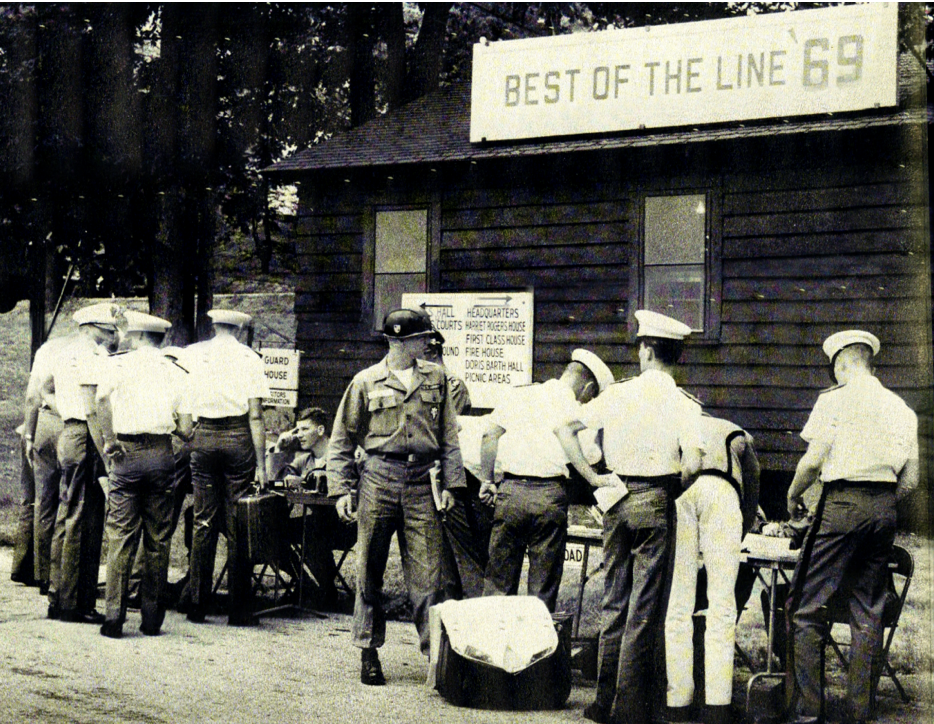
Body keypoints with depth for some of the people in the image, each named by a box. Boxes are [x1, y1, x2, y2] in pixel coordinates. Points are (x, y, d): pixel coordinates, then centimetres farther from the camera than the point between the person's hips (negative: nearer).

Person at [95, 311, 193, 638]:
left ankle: (114, 617, -3)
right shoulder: (175, 372, 9)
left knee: (120, 537, 1)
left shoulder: (120, 365, 4)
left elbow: (102, 397, -17)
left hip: (127, 454, -2)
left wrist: (108, 439, -9)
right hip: (162, 455, 2)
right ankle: (152, 618, 11)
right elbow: (185, 430, 3)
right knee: (158, 539, 8)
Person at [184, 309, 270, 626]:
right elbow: (255, 416, -5)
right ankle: (238, 609, 5)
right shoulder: (249, 358, -1)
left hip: (204, 437, 2)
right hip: (238, 438, -2)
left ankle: (198, 605, 10)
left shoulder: (193, 354, 5)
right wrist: (261, 462, -4)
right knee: (238, 526, 2)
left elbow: (184, 408, 4)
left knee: (204, 522, 7)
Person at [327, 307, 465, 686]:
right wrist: (341, 489, 0)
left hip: (421, 483, 1)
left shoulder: (436, 378, 10)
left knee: (427, 573, -2)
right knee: (369, 572, 4)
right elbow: (342, 440, 7)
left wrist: (449, 483, 6)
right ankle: (369, 653, 16)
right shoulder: (366, 382, 3)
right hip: (378, 478, -1)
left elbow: (448, 436, 14)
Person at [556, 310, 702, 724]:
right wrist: (673, 489, 0)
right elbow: (692, 463, -19)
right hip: (655, 503, -3)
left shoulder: (617, 394, 2)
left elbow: (565, 432, -1)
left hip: (616, 499, 3)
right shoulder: (682, 403, -7)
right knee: (644, 610, 3)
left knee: (614, 603, 13)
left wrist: (593, 479, 2)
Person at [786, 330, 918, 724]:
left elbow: (813, 460, -9)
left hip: (842, 503, -6)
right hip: (884, 507, 6)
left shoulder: (835, 399, -3)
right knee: (868, 609, 11)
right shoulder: (900, 407, 13)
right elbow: (910, 479, 11)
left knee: (806, 605, -1)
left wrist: (792, 494, 8)